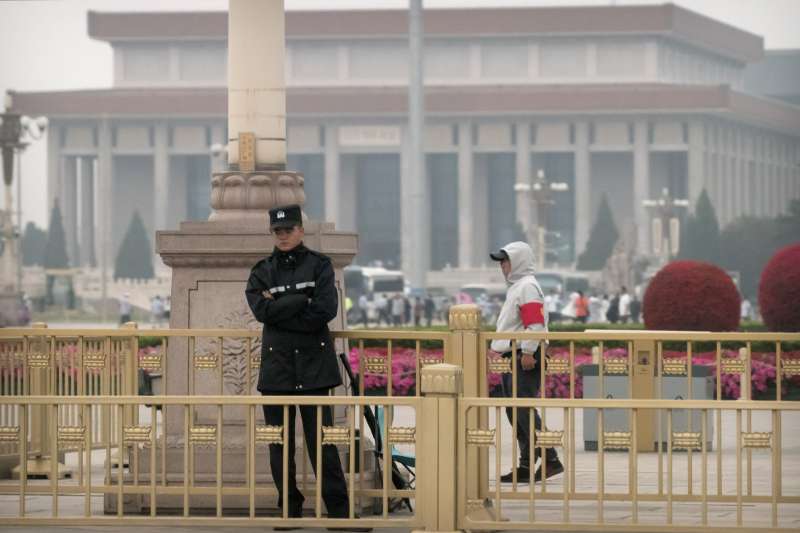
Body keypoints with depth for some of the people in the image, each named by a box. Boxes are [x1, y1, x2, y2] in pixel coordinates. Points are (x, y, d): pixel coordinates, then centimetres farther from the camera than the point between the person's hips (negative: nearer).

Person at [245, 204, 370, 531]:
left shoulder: (319, 265, 4)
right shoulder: (262, 271, 9)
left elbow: (326, 310, -10)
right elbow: (262, 310, -9)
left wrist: (280, 309, -9)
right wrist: (303, 300, -12)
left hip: (313, 365, -2)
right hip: (276, 365, 2)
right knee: (280, 443, 4)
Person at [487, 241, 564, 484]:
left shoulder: (527, 286, -11)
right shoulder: (515, 287, 22)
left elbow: (535, 323, -20)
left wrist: (528, 352, -24)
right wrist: (496, 348, 29)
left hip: (524, 358, -11)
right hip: (511, 357, 11)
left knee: (524, 410, -14)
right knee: (514, 412, 9)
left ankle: (550, 459, -13)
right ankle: (526, 466, 11)